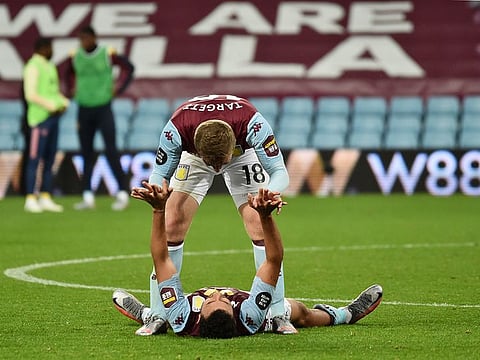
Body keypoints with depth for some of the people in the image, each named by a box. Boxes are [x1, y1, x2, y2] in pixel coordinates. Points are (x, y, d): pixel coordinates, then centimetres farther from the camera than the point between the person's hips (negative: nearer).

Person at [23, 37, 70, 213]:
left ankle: (45, 198, 16)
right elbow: (30, 94, -15)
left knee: (49, 159, 10)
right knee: (35, 159, -7)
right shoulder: (33, 67, -8)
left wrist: (63, 102, 6)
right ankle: (31, 200, -5)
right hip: (39, 118, -9)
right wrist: (51, 106, -18)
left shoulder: (50, 66, 19)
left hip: (53, 117, 9)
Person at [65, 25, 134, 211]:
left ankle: (122, 194, -2)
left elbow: (128, 67, 3)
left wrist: (118, 89, -4)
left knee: (111, 151, -7)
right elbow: (69, 73, 23)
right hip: (84, 110, 4)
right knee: (86, 153, 5)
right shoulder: (75, 57, 2)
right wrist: (72, 89, 10)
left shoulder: (107, 54, -8)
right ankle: (88, 197, 8)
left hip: (104, 108, -4)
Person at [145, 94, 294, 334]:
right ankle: (158, 316, -3)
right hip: (192, 155, 1)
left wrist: (271, 193, -56)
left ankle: (278, 315, -8)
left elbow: (279, 172, -33)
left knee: (260, 226, -15)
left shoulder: (253, 124, -42)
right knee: (171, 225, -12)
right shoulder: (176, 129, -40)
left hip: (243, 153, 0)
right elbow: (159, 174, -24)